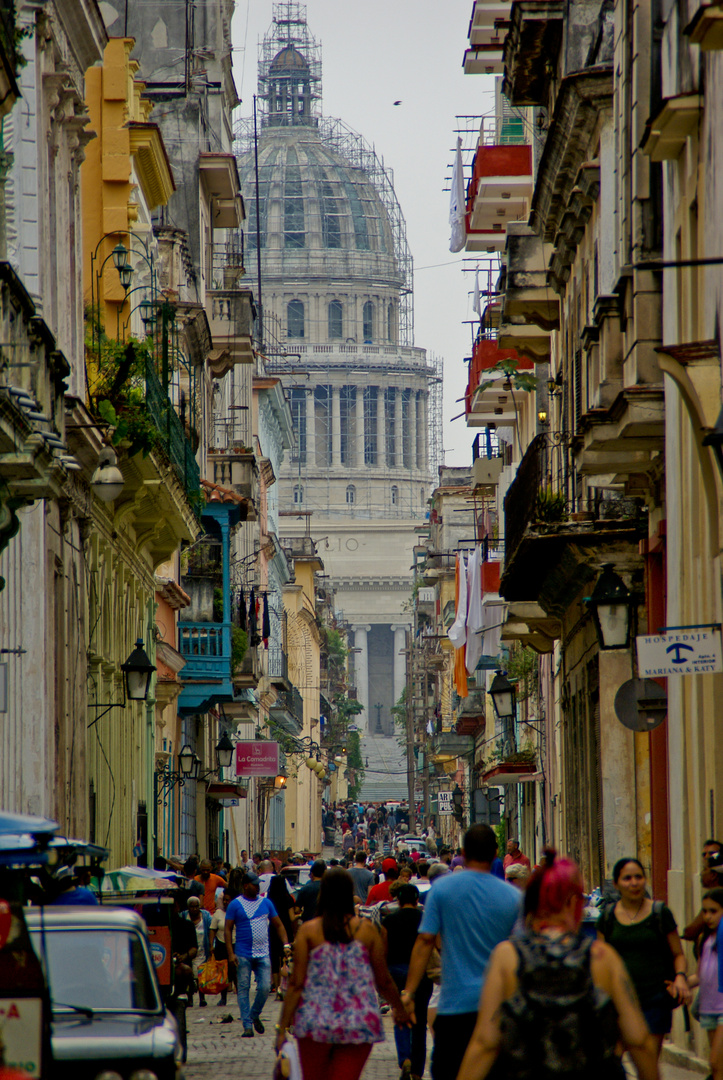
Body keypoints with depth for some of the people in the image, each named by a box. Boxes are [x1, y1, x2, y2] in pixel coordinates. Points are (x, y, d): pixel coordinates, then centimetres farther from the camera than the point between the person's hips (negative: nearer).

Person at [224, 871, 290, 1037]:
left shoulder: (266, 903, 11)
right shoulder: (235, 905, 0)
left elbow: (278, 925, 15)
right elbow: (227, 929, -1)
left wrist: (286, 944, 2)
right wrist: (231, 953, -10)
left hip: (263, 954, 3)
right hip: (243, 954, -3)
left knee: (265, 987, -6)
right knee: (243, 989, -2)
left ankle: (254, 1016, 18)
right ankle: (247, 1025, 2)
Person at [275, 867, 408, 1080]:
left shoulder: (309, 931, -2)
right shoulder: (366, 930, 0)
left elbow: (296, 984, -4)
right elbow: (384, 981, 7)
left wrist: (282, 1028, -1)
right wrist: (399, 1009, 25)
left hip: (315, 1022, 0)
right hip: (358, 1024, 0)